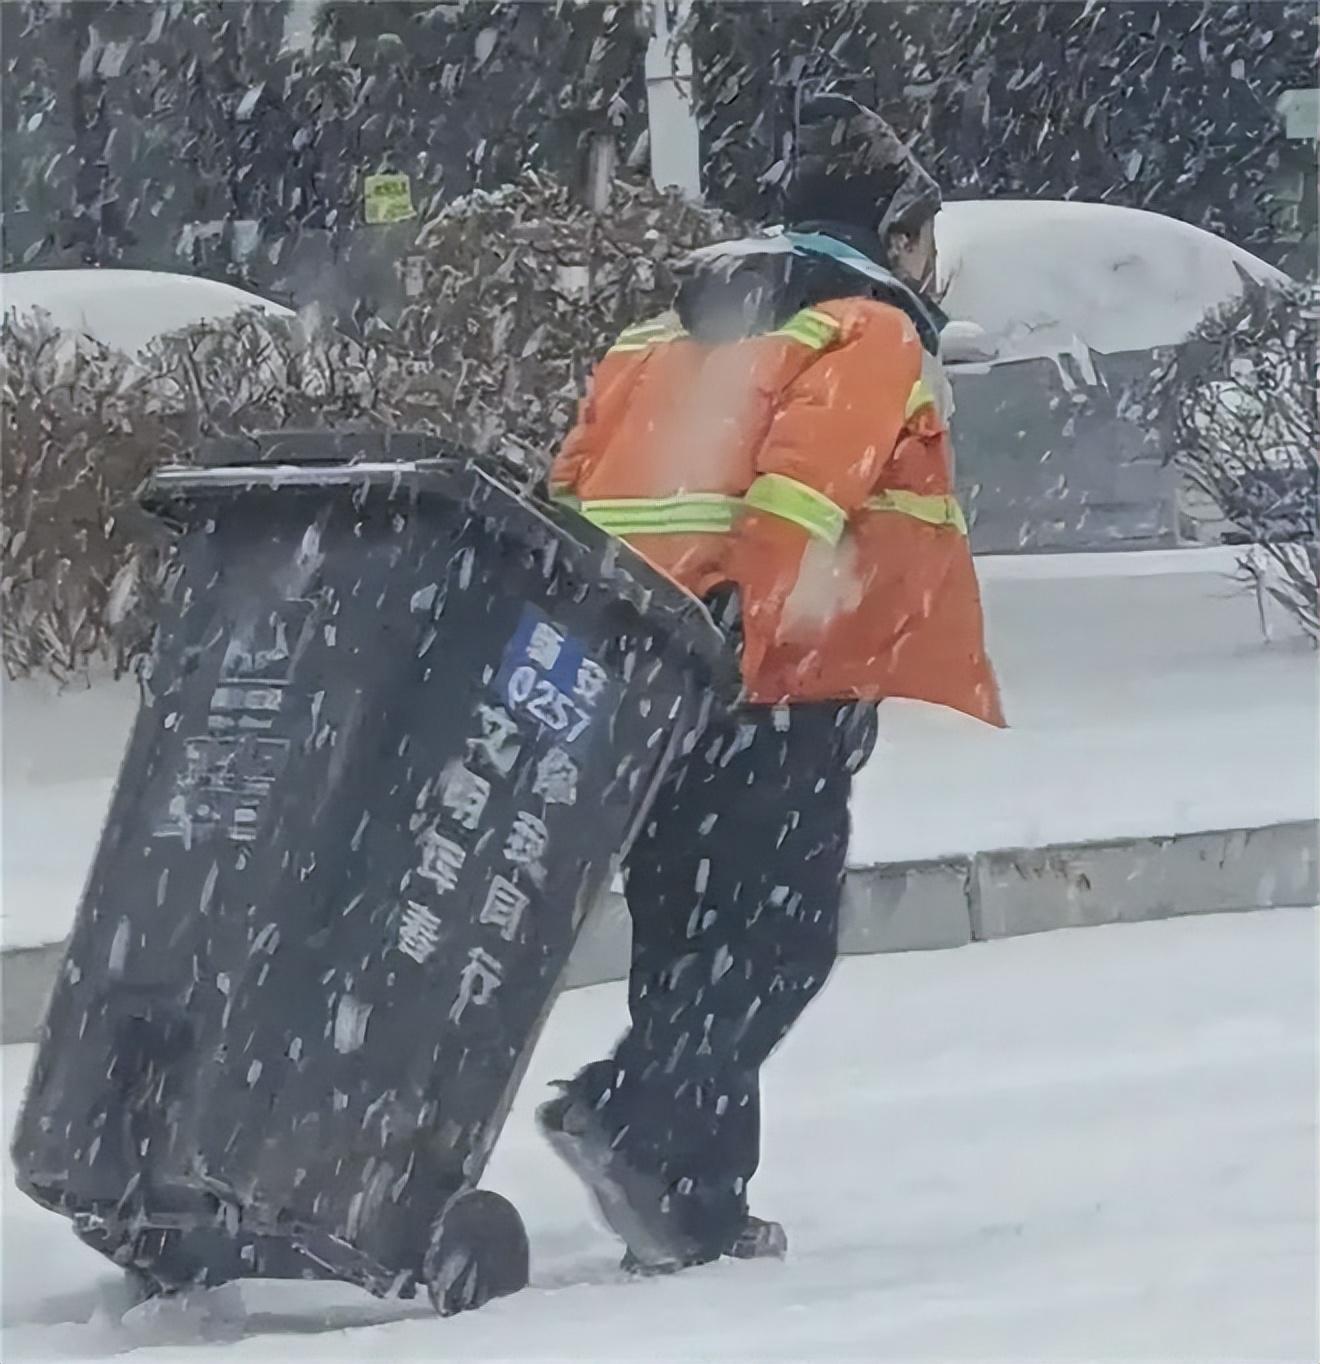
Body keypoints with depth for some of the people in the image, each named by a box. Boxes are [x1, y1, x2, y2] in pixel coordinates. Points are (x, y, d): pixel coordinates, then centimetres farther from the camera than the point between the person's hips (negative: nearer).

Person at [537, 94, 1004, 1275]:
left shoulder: (666, 339, 25)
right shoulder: (872, 337, 1)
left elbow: (572, 490, 17)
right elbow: (797, 488, -17)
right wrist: (740, 631, -25)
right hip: (775, 691, -8)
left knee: (686, 942, 12)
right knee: (778, 937, -5)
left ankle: (687, 1211, 10)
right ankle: (627, 1118, -22)